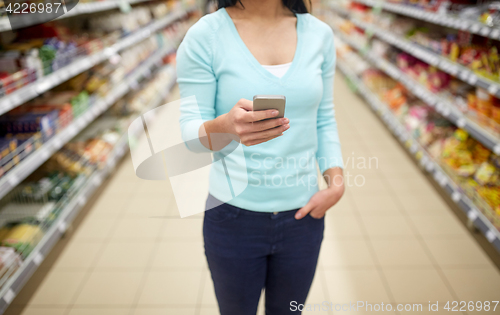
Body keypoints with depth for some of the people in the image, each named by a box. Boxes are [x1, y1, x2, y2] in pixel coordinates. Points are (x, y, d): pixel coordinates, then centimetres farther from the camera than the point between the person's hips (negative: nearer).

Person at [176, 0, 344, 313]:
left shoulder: (320, 34, -2)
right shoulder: (204, 35, -12)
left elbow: (324, 120, 5)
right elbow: (190, 131, -13)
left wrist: (336, 181, -9)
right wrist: (225, 126, -35)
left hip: (304, 214, 3)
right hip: (234, 215, -2)